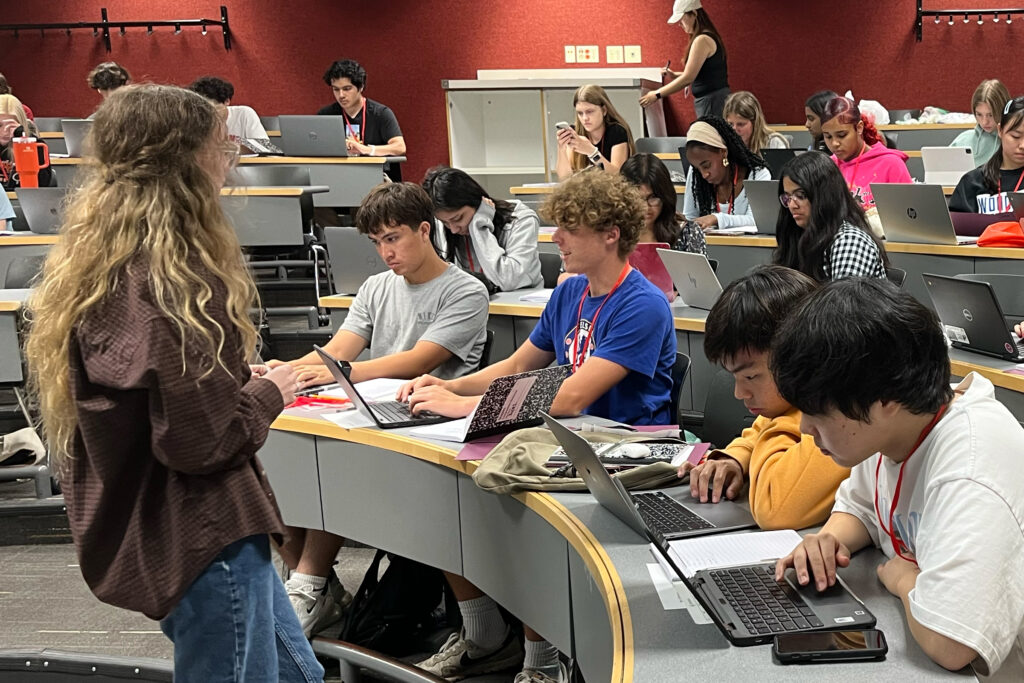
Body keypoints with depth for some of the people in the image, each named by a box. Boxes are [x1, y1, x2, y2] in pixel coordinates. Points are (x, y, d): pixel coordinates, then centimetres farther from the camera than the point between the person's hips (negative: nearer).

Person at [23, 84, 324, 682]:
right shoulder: (168, 285, -25)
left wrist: (243, 384, 8)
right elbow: (201, 440, -25)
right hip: (201, 538, -10)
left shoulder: (106, 266, 5)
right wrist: (269, 395, -8)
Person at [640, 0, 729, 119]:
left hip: (712, 100, -10)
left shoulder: (702, 40, -15)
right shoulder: (709, 37, 16)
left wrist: (657, 94, -13)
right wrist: (675, 75, 14)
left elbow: (688, 78, -18)